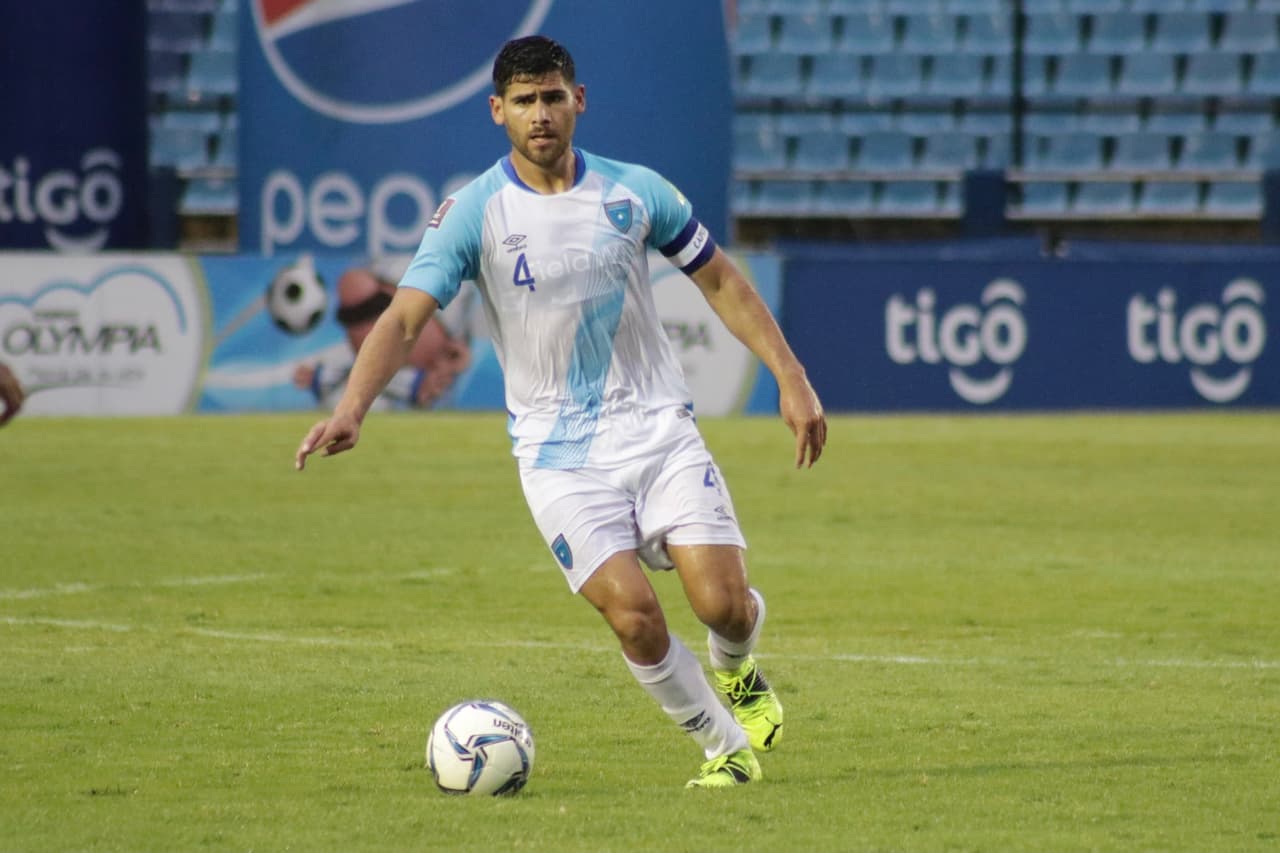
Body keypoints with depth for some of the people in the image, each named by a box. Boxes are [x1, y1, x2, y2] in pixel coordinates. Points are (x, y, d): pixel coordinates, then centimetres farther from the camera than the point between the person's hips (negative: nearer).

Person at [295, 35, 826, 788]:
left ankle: (738, 671, 27)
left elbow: (721, 281, 10)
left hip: (658, 426, 2)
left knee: (723, 604, -11)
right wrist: (352, 407, -33)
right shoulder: (474, 213, -8)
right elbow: (406, 316, -16)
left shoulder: (635, 191, -1)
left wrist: (792, 380, 4)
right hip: (558, 454, -1)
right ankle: (725, 746, 8)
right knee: (634, 617, -17)